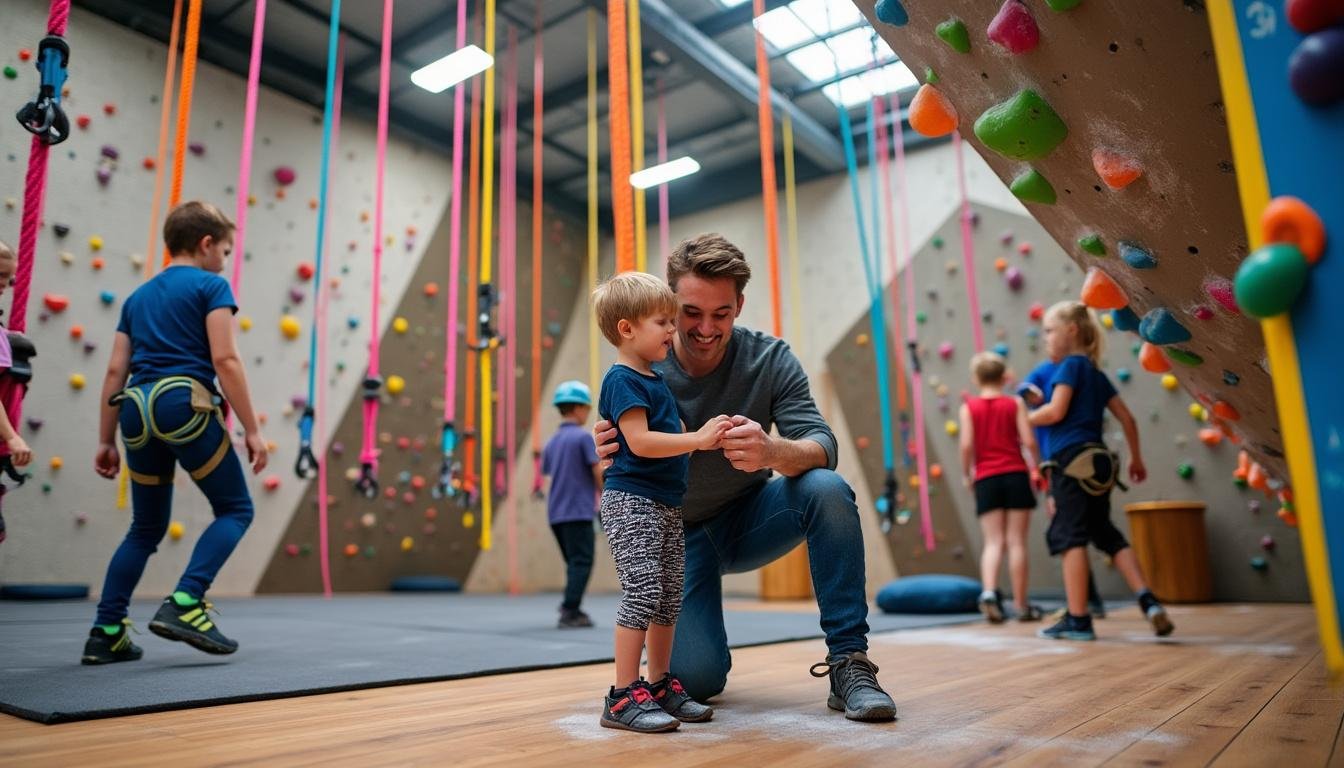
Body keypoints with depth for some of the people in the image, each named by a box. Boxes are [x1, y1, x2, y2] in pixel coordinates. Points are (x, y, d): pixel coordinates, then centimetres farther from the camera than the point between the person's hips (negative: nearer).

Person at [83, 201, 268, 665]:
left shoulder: (139, 296, 22)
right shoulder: (210, 285, 2)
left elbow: (116, 371, 18)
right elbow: (225, 359, -9)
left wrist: (106, 441, 21)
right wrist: (251, 429, -8)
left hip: (138, 409, 7)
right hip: (185, 404, -7)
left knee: (147, 529, 17)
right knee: (236, 509, 4)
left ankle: (106, 633, 14)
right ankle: (184, 605, -11)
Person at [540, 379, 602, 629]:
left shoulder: (552, 442, 14)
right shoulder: (582, 436, -7)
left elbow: (548, 474, 17)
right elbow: (598, 472, -10)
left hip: (555, 512, 7)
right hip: (578, 511, -7)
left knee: (575, 563, 16)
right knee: (582, 563, -3)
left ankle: (571, 608, 14)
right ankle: (570, 612, -7)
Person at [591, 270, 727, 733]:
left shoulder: (655, 379, 17)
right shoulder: (622, 380, -12)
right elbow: (640, 441, -22)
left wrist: (707, 435, 9)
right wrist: (696, 439, -21)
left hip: (666, 503, 10)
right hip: (631, 502, -10)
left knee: (669, 596, 12)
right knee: (643, 592, -12)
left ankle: (660, 685, 23)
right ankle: (624, 696, -4)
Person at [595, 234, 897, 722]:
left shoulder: (769, 359, -16)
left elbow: (821, 446, -24)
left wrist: (772, 452, -48)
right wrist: (609, 458, -39)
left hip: (748, 519, 1)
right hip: (678, 532, -1)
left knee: (829, 492, -28)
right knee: (697, 679, -15)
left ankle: (849, 663, -17)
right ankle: (693, 629, 24)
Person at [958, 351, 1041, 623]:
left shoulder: (969, 407, 1)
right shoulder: (1015, 403, 2)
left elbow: (967, 445, -7)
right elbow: (1029, 441, -5)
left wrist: (966, 474, 7)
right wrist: (1037, 467, 11)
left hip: (986, 480, 0)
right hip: (1016, 476, 0)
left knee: (994, 542, 4)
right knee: (1017, 542, 4)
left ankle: (989, 592, -18)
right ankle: (1021, 605, 11)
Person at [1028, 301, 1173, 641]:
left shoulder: (1071, 364, -4)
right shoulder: (1096, 373, 20)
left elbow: (1056, 411, -16)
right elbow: (1127, 418, 21)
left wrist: (1027, 418, 2)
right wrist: (1136, 458, 29)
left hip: (1071, 460, -9)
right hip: (1095, 461, 9)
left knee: (1071, 537, -6)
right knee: (1107, 535, 15)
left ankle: (1077, 620, -4)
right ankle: (1148, 601, 5)